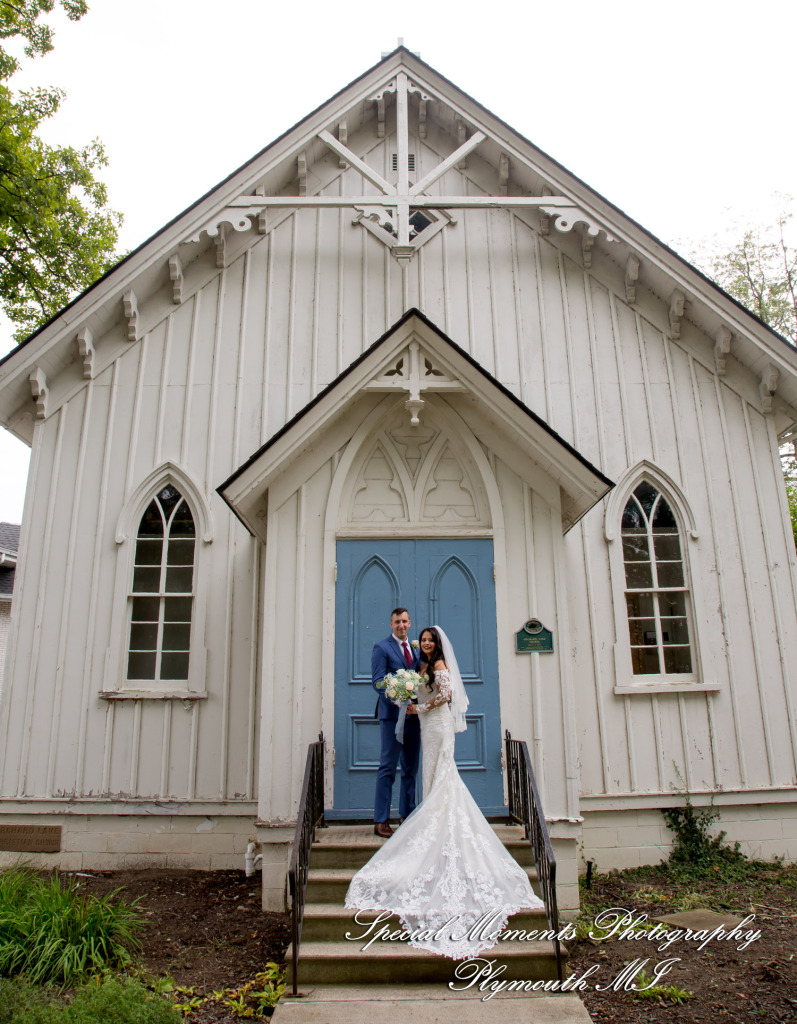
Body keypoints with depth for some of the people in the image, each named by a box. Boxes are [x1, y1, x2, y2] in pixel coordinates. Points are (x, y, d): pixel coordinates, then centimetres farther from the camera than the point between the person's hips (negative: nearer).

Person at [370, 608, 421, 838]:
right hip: (392, 713, -7)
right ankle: (381, 821, 4)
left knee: (411, 767, 13)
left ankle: (407, 815, 25)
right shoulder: (381, 648, -4)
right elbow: (377, 681, -11)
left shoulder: (414, 648, 16)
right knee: (388, 767, -4)